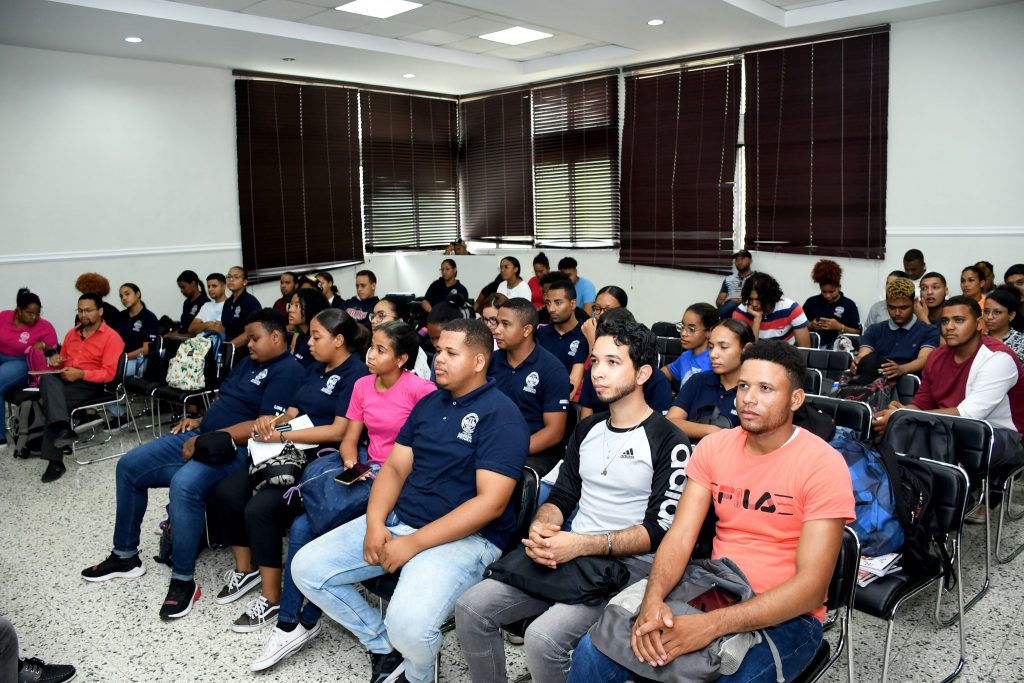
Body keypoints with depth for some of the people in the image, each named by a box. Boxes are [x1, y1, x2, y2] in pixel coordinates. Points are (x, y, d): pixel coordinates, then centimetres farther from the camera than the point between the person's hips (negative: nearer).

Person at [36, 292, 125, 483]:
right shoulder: (72, 334, 22)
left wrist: (81, 373, -20)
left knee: (51, 401, -30)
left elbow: (109, 373, -9)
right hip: (63, 380, 5)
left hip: (90, 385, -5)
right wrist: (55, 361, 5)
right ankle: (62, 429, -45)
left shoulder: (111, 337, -1)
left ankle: (55, 461, -29)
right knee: (48, 379, -32)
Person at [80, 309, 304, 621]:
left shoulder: (288, 371, -11)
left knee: (184, 485, -36)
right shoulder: (246, 362, 20)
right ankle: (125, 555, 20)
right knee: (129, 466, 7)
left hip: (233, 448, -10)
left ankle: (183, 580, -19)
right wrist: (199, 421, 7)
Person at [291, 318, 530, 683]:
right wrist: (375, 523, -8)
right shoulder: (429, 403, 12)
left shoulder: (501, 415, -11)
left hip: (466, 536, -7)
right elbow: (395, 467, 11)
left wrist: (414, 543, -20)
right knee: (306, 568, -1)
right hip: (397, 520, 8)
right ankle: (384, 648, 15)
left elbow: (491, 501, -19)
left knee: (409, 626, -31)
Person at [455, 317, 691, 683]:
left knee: (543, 637, -29)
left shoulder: (668, 441, -7)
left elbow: (661, 528, -13)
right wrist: (540, 530, -8)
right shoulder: (588, 429, 14)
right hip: (568, 554, 7)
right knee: (471, 608, -9)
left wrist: (583, 545, -22)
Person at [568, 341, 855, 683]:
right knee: (593, 652, -14)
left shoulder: (823, 465, -14)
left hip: (785, 617, -3)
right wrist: (653, 600, -26)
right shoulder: (714, 446, 1)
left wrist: (711, 625, -30)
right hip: (712, 594, 4)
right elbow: (679, 537, -4)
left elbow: (811, 586, -19)